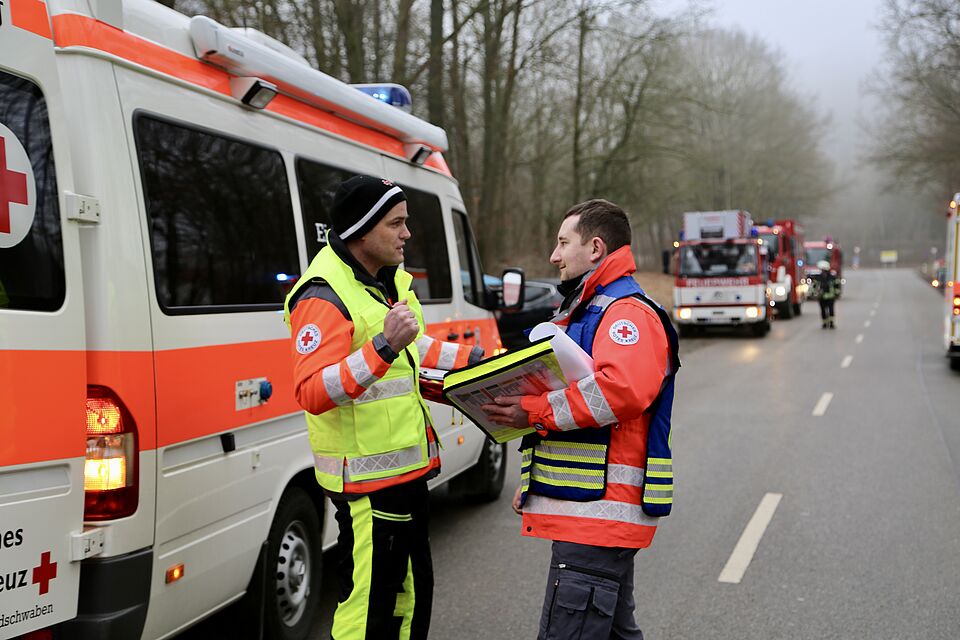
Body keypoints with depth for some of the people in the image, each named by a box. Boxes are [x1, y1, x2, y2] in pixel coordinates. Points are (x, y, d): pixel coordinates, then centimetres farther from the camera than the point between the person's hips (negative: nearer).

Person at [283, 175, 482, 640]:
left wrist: (472, 358, 16)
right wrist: (383, 346, -38)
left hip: (407, 467, 10)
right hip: (367, 477, -9)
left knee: (412, 592, 21)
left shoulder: (390, 279, 10)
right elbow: (311, 393, -30)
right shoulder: (324, 297, -20)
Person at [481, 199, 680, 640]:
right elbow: (571, 391, 29)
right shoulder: (583, 312, 22)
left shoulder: (630, 313, -13)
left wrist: (534, 411, -26)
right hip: (597, 513, 11)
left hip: (598, 511, -11)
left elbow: (621, 390, -31)